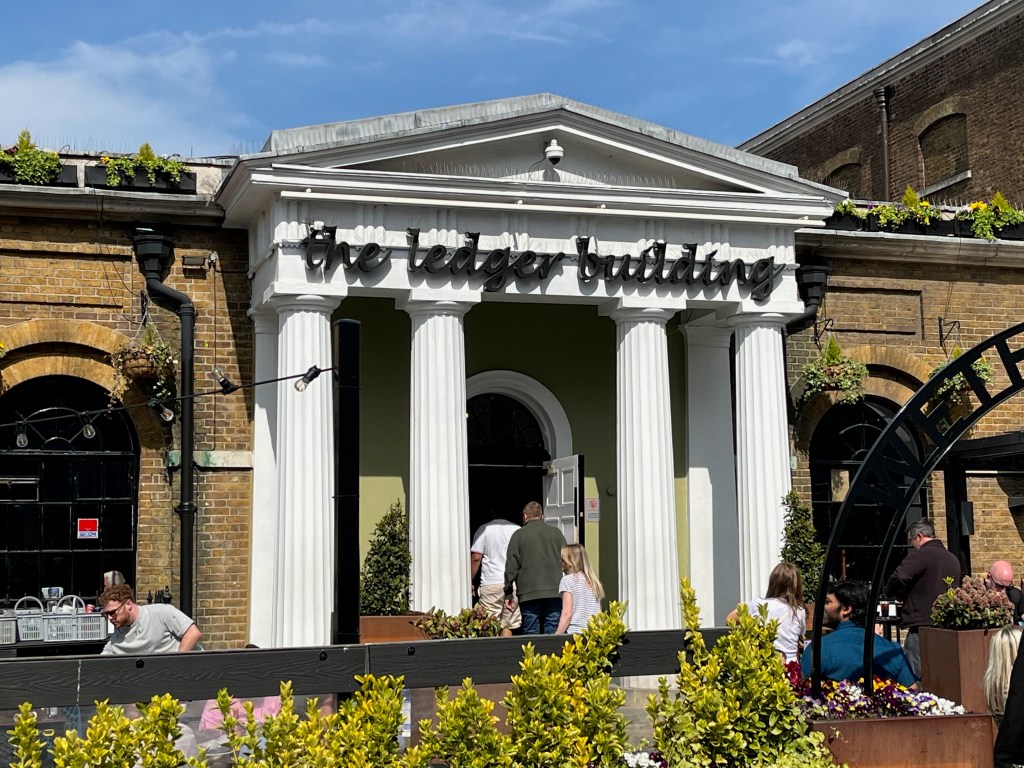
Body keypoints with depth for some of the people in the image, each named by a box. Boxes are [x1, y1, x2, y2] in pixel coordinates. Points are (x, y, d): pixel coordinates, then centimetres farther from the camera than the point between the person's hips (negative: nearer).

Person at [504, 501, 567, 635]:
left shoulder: (518, 535, 4)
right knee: (553, 632, 2)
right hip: (555, 592, 2)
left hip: (529, 594, -2)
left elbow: (511, 567, 2)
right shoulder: (556, 533, 10)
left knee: (531, 633, 0)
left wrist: (509, 594, 6)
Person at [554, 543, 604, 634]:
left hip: (575, 632, -6)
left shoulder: (568, 580, 0)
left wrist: (556, 636, -8)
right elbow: (599, 614, 15)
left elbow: (567, 614, -7)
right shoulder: (593, 581, 17)